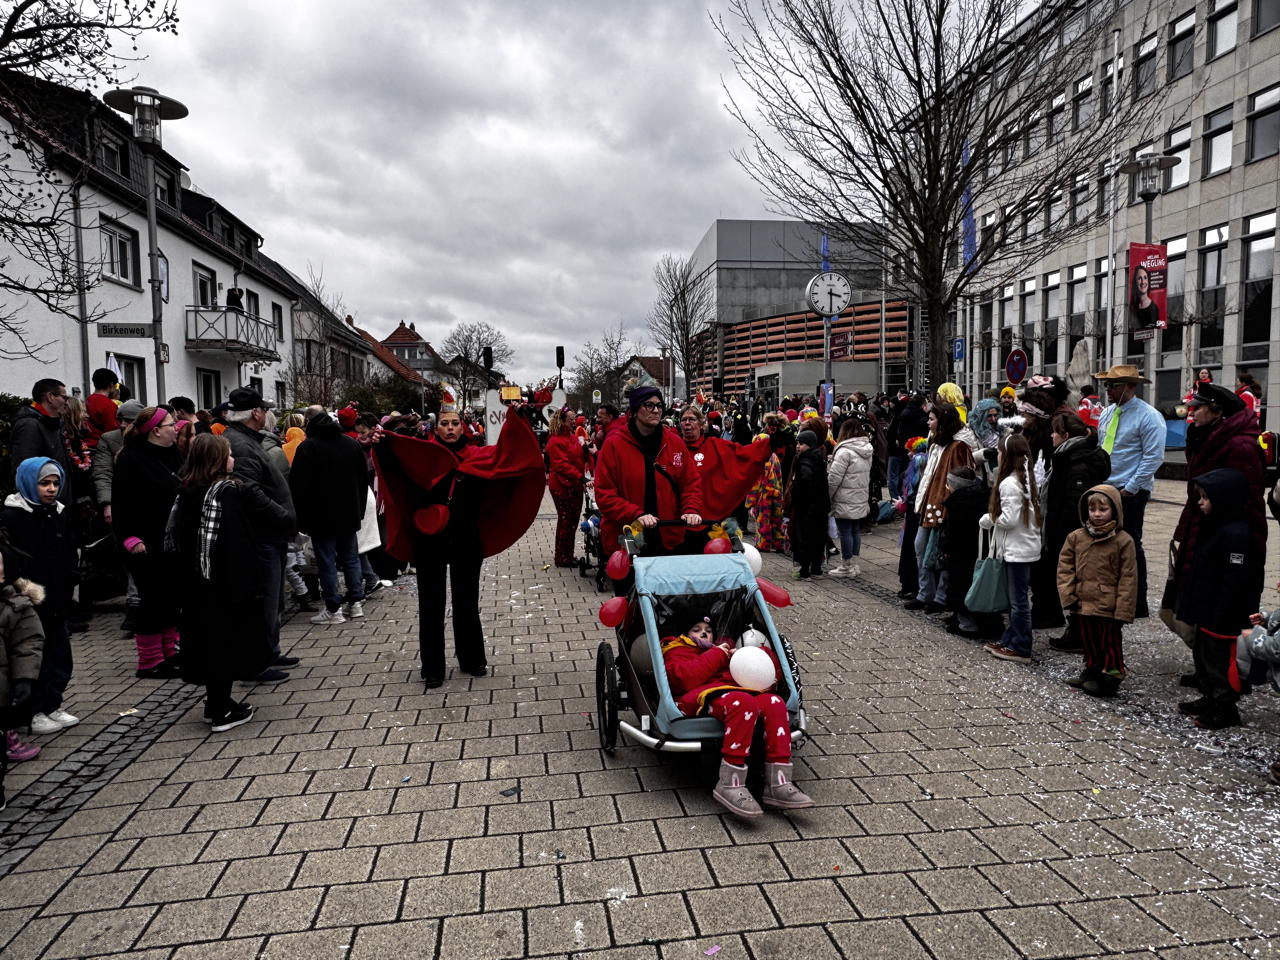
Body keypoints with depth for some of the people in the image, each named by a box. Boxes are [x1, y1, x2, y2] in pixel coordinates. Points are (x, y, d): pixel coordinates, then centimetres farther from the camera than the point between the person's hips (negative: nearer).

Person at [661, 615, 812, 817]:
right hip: (703, 696, -5)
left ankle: (777, 784, -29)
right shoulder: (677, 651, 25)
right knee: (743, 702, -37)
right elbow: (686, 679, -2)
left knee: (774, 703, -26)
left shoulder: (725, 648, 38)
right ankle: (730, 785, -37)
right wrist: (716, 654, 6)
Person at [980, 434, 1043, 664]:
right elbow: (1030, 514, 13)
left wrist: (989, 519, -6)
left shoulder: (1009, 483, -19)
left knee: (1019, 600, -3)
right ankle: (1010, 639, 25)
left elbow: (1009, 519, -22)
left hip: (1017, 549, -10)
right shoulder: (1026, 479, 11)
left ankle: (1021, 649, 3)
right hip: (1025, 545, 10)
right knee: (1017, 598, 16)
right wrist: (995, 517, 10)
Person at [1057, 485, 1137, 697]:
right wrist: (1068, 595, -4)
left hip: (1108, 607, -4)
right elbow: (1064, 567, 5)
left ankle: (1110, 677, 20)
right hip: (1082, 604, 4)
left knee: (1110, 643, 8)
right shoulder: (1075, 537, 1)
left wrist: (1123, 610, -10)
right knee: (1088, 641, 17)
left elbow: (1128, 578, -8)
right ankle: (1092, 671, 33)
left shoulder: (1123, 541, -9)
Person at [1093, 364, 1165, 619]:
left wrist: (1131, 488, -16)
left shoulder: (1148, 416, -11)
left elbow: (1154, 457, -15)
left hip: (1130, 493, -7)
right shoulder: (1107, 413, 12)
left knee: (1130, 546, -1)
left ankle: (1138, 605, 10)